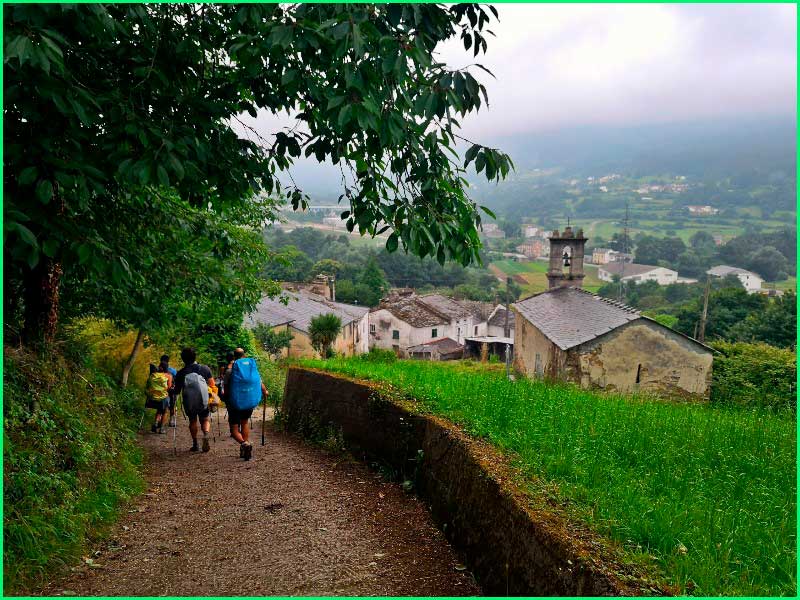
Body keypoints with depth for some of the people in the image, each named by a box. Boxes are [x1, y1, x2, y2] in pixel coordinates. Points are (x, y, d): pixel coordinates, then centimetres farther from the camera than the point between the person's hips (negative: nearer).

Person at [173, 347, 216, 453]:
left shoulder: (181, 373, -7)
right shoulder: (204, 369, -5)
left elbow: (177, 391, 1)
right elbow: (213, 385, 0)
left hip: (189, 403, 0)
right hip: (203, 401, 0)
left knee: (192, 421, 20)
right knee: (205, 420, 16)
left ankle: (195, 444, 17)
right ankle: (206, 434, -13)